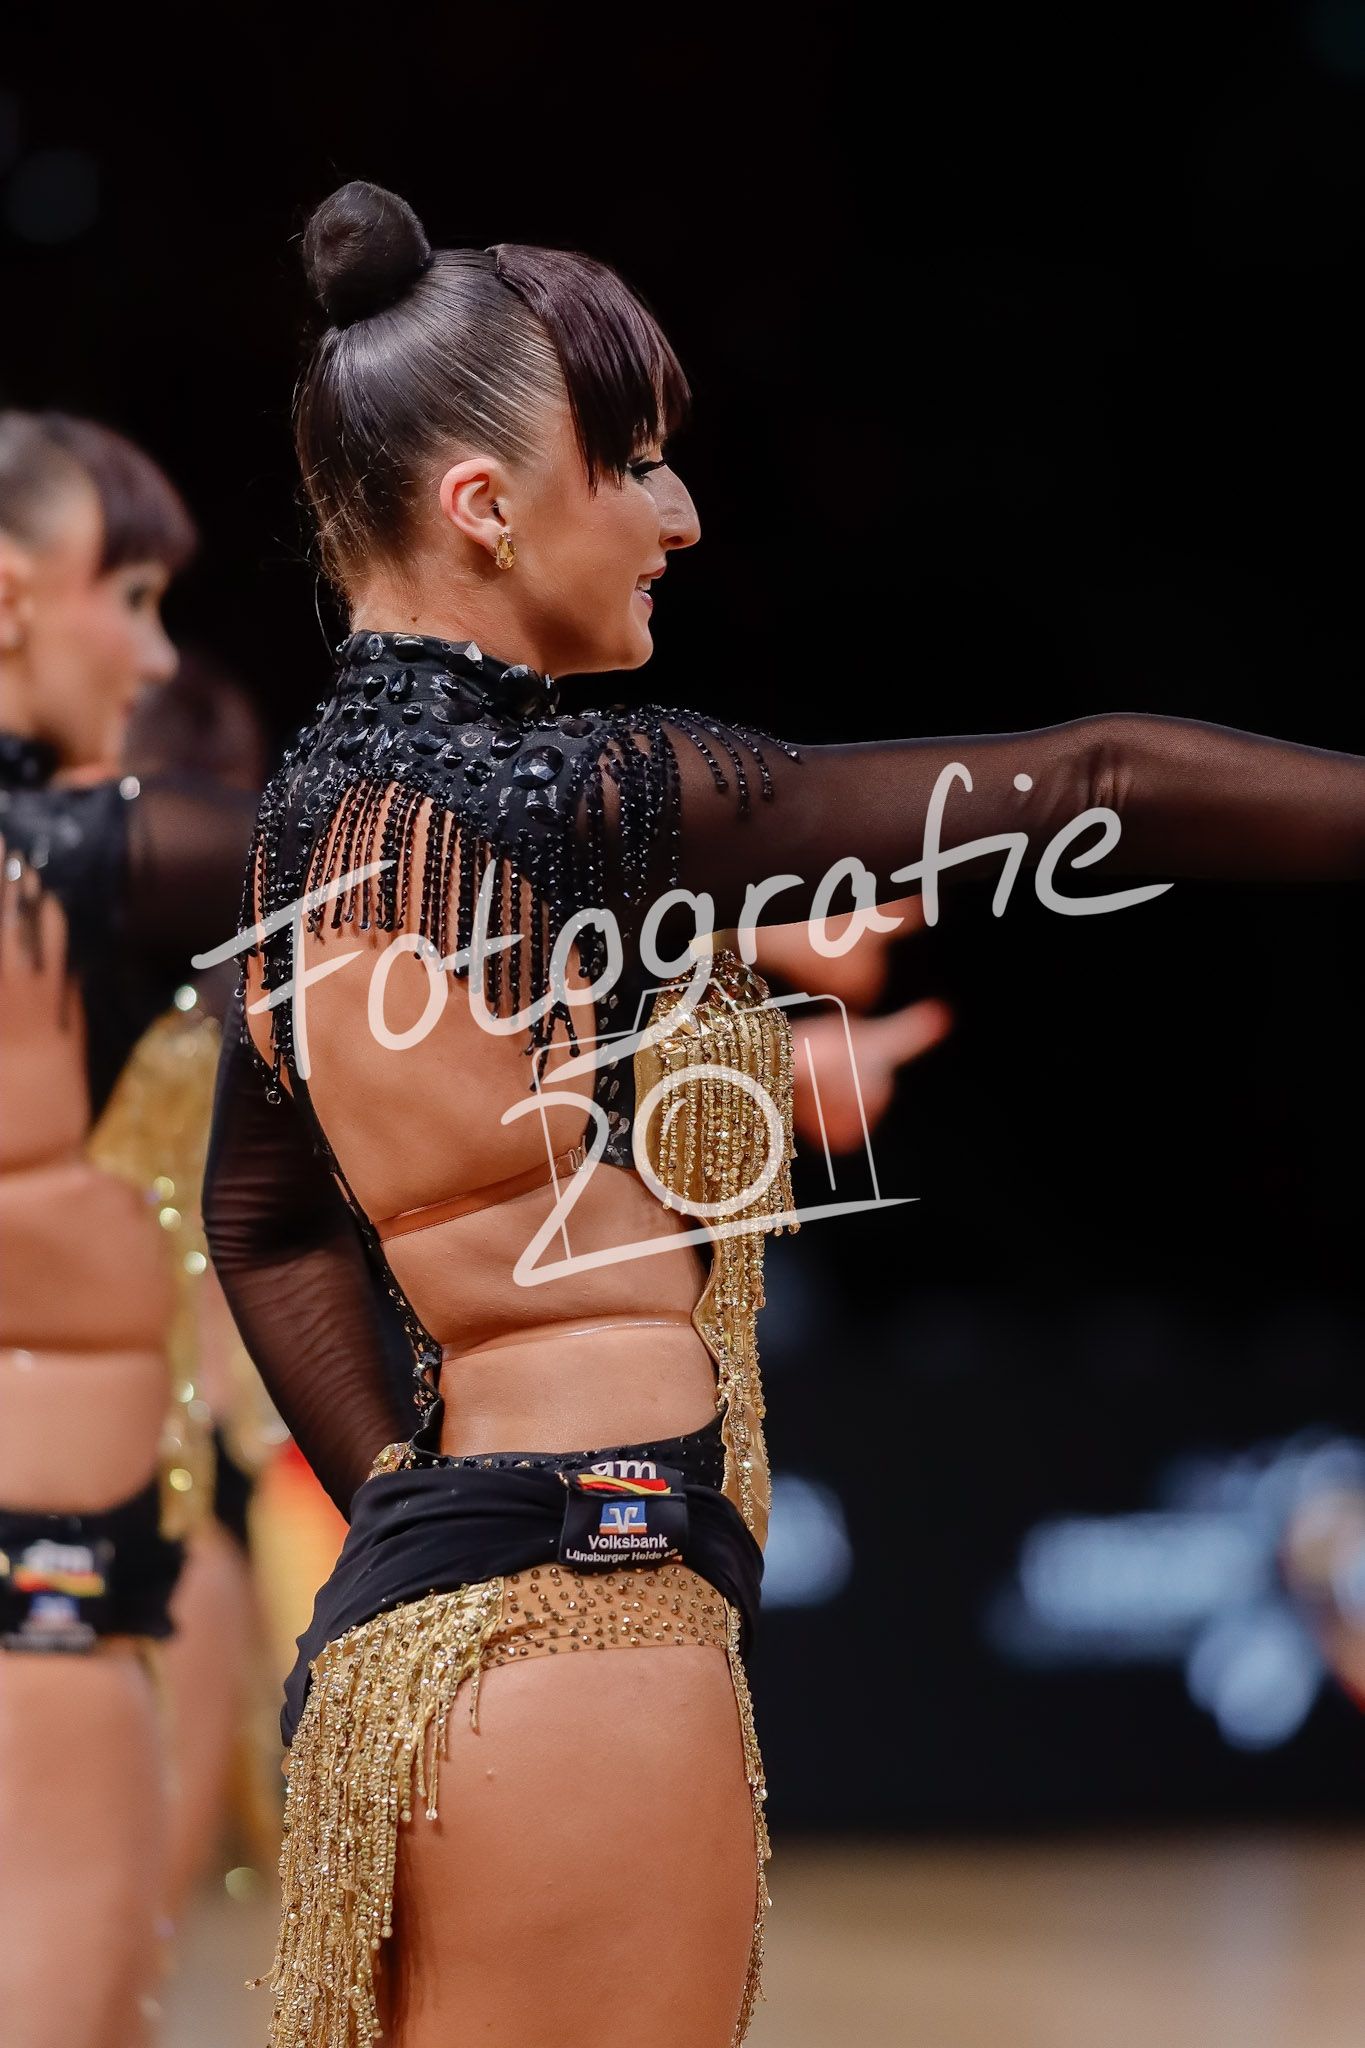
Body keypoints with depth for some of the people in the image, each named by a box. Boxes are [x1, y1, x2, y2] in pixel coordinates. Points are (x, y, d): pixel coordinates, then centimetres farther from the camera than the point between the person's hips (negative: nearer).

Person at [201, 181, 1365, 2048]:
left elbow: (263, 1217, 25)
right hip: (588, 1602, -9)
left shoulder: (316, 808, 13)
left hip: (400, 1608, 9)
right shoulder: (573, 800, -13)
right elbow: (1090, 787, -12)